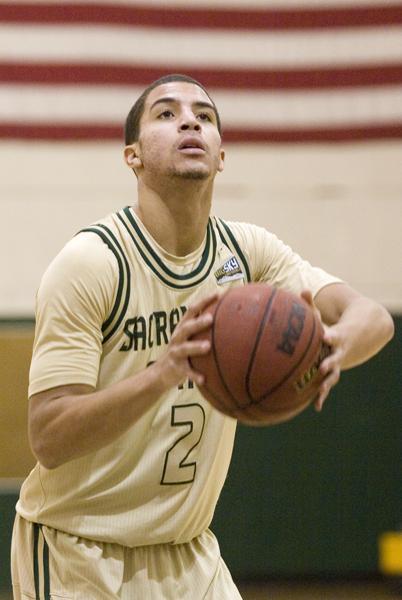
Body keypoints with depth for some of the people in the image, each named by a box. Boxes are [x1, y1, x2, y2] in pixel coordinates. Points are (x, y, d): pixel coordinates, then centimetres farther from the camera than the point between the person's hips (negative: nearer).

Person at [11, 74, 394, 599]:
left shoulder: (246, 251, -1)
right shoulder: (91, 263, -18)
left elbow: (374, 318, -13)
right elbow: (48, 440, -25)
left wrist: (336, 343, -37)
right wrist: (164, 373, -40)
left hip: (188, 554, 5)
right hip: (78, 556, -5)